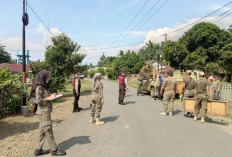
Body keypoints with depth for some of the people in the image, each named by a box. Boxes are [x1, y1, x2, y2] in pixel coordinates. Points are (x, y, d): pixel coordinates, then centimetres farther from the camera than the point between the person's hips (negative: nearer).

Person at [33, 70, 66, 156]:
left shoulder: (44, 86, 12)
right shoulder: (39, 87, -16)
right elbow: (38, 100, -21)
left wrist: (51, 96, 3)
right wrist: (49, 98, -15)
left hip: (46, 111, 9)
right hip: (43, 112, -9)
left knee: (42, 131, 14)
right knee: (48, 130, -1)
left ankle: (38, 150, 24)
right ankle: (54, 150, 9)